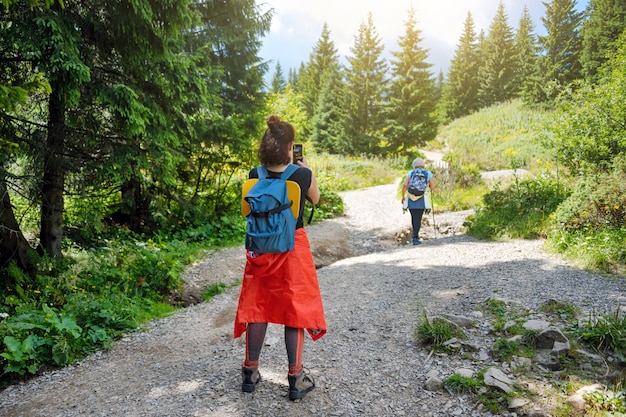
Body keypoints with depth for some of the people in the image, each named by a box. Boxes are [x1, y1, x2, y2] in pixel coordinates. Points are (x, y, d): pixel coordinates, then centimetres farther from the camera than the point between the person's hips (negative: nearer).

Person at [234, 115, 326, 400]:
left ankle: (250, 372, 29)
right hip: (293, 247, -3)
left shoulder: (254, 176, -7)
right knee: (296, 309, 9)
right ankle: (296, 377, 17)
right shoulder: (303, 175, -13)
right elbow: (316, 199, 7)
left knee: (257, 306, 15)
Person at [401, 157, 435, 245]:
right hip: (421, 200, -1)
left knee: (414, 217, 19)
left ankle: (415, 233, 30)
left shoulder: (410, 173, 4)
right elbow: (433, 187, 5)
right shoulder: (428, 173, 5)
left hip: (411, 199, 1)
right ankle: (415, 238, -4)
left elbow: (405, 185, -7)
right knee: (418, 219, 1)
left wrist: (403, 196, 4)